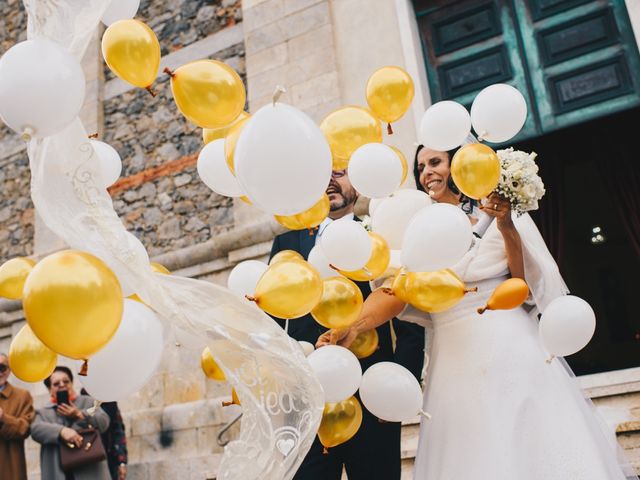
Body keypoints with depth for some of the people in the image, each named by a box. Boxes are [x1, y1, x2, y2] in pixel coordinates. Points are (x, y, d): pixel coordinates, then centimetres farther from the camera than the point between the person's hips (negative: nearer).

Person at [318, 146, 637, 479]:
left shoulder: (495, 217, 7)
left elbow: (532, 284, 1)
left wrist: (507, 229, -11)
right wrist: (353, 326, -20)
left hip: (512, 353, -1)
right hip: (454, 364, 2)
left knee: (533, 448, -4)